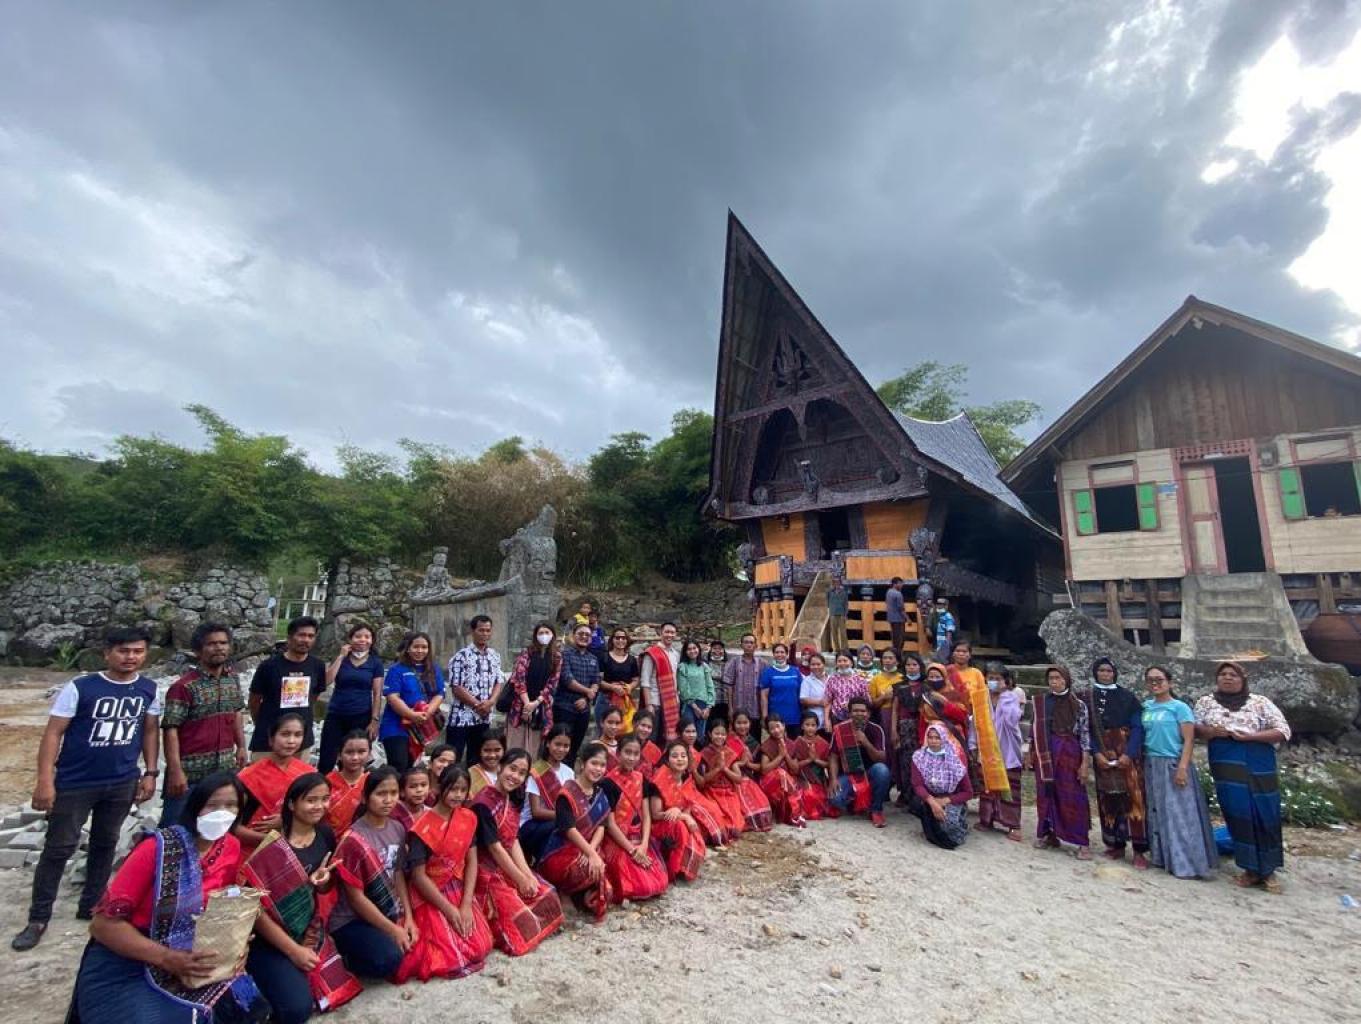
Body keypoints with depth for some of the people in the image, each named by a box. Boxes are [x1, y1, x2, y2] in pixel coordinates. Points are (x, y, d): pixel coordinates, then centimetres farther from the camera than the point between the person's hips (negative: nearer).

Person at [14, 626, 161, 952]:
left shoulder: (148, 689, -3)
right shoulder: (80, 687, -14)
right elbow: (53, 733, -12)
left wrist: (150, 772, 4)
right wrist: (45, 780, -17)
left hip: (122, 783, 3)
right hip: (75, 783, -3)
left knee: (105, 844, 15)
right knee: (59, 848, 6)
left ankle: (90, 906, 31)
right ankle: (38, 919, 24)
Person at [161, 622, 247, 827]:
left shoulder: (233, 680, 5)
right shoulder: (184, 686, -16)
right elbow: (170, 730, -17)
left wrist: (241, 746, 13)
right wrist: (176, 771, -20)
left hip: (224, 770, 6)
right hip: (190, 771, -5)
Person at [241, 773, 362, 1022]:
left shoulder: (325, 835, -2)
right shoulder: (272, 845, -20)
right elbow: (255, 908, -16)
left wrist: (322, 881, -13)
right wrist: (293, 950, -15)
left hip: (311, 933, 6)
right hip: (268, 939, -6)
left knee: (334, 989, -5)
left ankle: (292, 975, 19)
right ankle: (255, 985, 9)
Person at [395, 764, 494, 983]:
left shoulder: (468, 818, -2)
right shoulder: (423, 827, -18)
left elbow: (471, 862, 0)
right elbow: (418, 876, -16)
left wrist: (466, 904, -11)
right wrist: (450, 910, -15)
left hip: (460, 890, 5)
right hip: (430, 895, -5)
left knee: (481, 948, -4)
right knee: (452, 957, -15)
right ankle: (418, 946, 11)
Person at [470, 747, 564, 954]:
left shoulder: (511, 801, 6)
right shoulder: (483, 803, -21)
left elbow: (514, 843, 4)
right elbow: (495, 848, -19)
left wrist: (528, 875, -6)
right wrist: (521, 879, -13)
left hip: (509, 868, 9)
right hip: (487, 873, -9)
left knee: (548, 895, 7)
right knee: (523, 922, -12)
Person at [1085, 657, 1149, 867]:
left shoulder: (1127, 697, 4)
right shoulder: (1088, 698, 5)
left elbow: (1137, 727, -2)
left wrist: (1128, 754, -13)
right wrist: (1097, 754, -10)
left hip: (1128, 753, -1)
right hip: (1102, 754, 1)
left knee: (1133, 797, -7)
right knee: (1108, 799, 4)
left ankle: (1140, 850, -1)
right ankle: (1116, 845, 14)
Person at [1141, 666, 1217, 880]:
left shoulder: (1179, 707, -6)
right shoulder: (1146, 707, 8)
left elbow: (1189, 740, -11)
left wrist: (1182, 767, -19)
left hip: (1173, 765, -5)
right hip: (1152, 766, 5)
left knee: (1179, 814, -1)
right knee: (1157, 814, 11)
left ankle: (1186, 863, 8)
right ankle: (1162, 857, 21)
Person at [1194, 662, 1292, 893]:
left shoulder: (1260, 702, 4)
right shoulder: (1206, 702, 8)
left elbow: (1283, 731, 0)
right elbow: (1195, 728, 8)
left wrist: (1249, 736, -12)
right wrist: (1212, 731, -12)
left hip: (1258, 767, -1)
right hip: (1226, 767, 1)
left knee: (1265, 816, 1)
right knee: (1238, 816, 1)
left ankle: (1268, 870, 15)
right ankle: (1251, 868, 12)